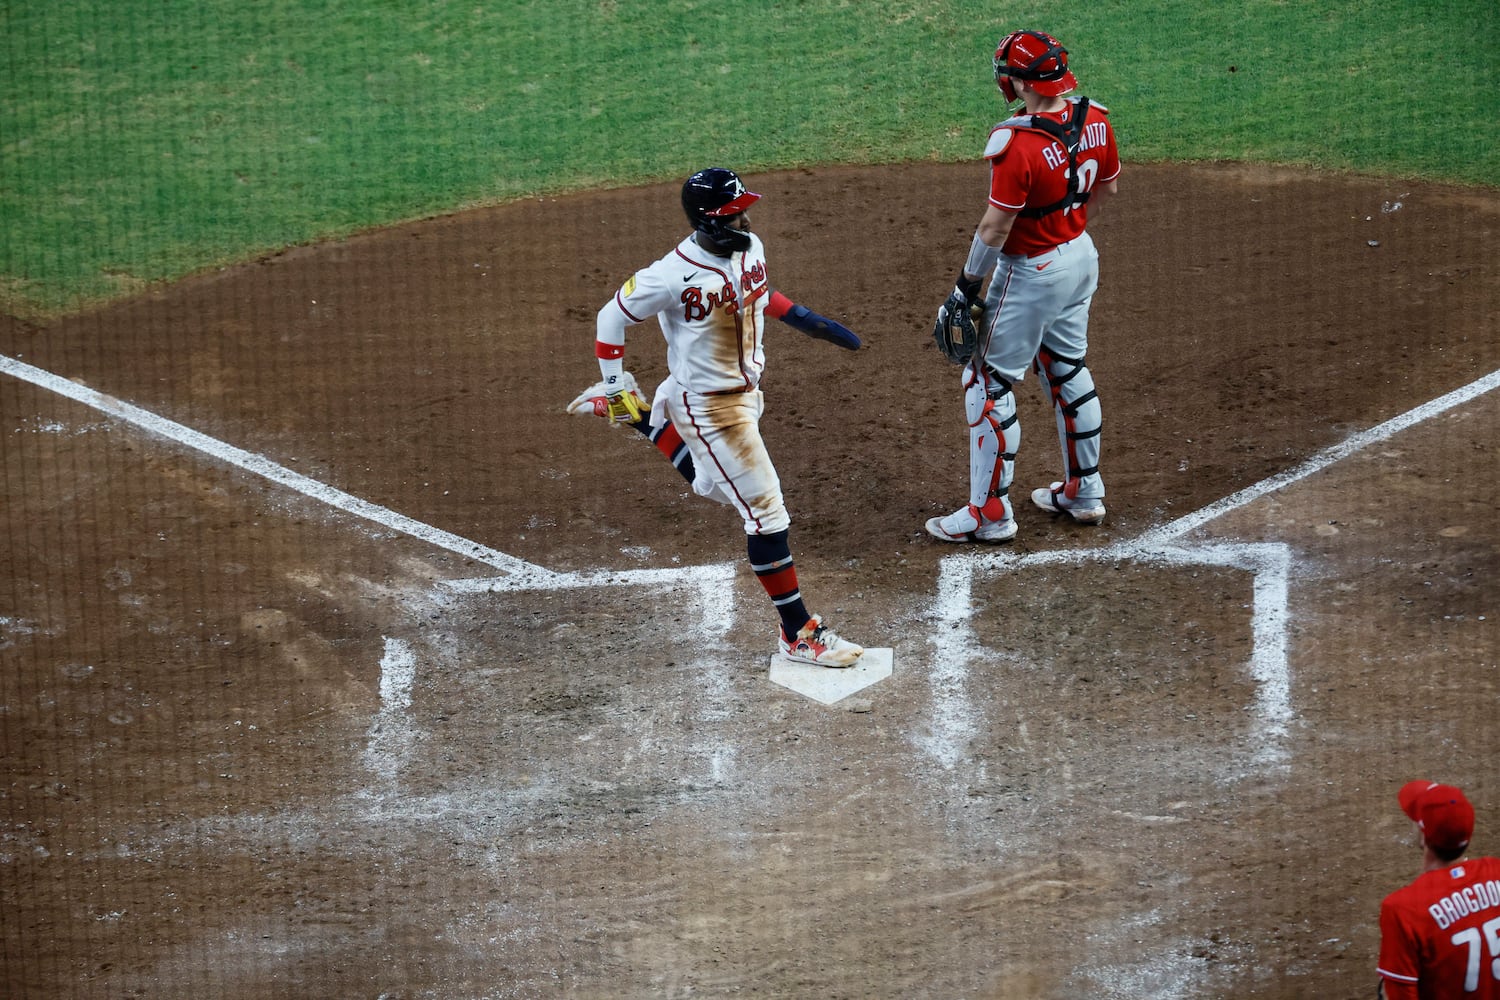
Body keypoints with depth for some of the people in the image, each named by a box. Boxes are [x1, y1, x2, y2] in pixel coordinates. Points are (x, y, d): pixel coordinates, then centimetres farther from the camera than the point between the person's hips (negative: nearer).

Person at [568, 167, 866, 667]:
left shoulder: (750, 248, -5)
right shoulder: (674, 276, -27)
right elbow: (611, 317, -14)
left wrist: (808, 321, 14)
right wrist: (617, 389, -10)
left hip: (746, 391, 8)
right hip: (708, 409, -8)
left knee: (714, 487, 30)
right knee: (766, 512, -9)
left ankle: (645, 418, 43)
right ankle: (799, 634, -1)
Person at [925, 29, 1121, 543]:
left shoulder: (1017, 145, -29)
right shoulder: (1095, 120, -6)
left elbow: (996, 227, -23)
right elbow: (1106, 186, 10)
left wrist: (966, 287, -12)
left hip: (1030, 272, -8)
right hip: (1081, 257, 8)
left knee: (987, 384, 4)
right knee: (1068, 371, 23)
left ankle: (990, 515, 9)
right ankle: (1084, 492, 34)